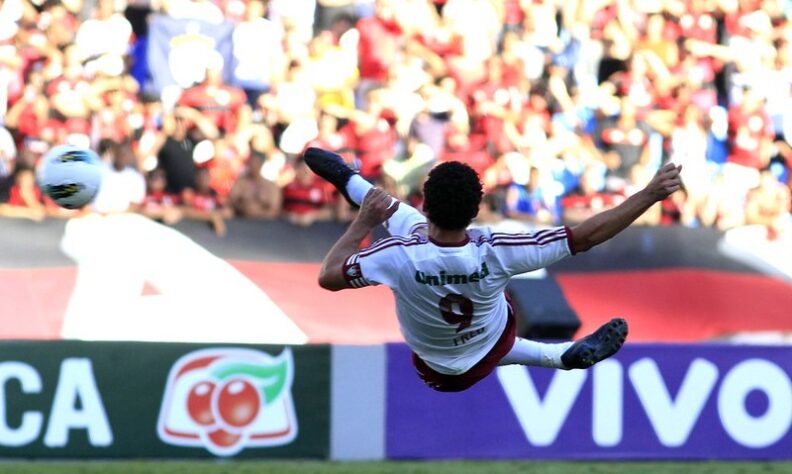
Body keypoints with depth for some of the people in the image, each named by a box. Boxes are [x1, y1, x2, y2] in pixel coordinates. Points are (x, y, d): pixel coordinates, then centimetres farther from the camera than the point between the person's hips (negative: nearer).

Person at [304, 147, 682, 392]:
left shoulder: (400, 256, -40)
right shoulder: (494, 252, -36)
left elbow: (328, 277, -24)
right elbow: (587, 236, -30)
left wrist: (364, 222, -13)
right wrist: (650, 194, -26)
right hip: (490, 354, 0)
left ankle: (351, 184, 41)